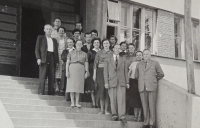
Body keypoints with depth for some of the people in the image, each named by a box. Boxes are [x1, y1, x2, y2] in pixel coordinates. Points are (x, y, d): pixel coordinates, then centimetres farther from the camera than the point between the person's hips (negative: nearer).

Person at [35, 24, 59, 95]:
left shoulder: (54, 40, 22)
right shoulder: (40, 38, 11)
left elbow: (56, 51, 19)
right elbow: (37, 49, 4)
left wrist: (57, 61, 9)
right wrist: (38, 58, -9)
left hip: (52, 59, 4)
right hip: (43, 59, -4)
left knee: (51, 77, 0)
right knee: (42, 76, -9)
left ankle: (51, 92, 3)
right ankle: (41, 92, -7)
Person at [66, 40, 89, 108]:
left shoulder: (84, 54, 14)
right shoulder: (71, 53, 10)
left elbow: (86, 64, 10)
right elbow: (67, 62, 4)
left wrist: (86, 72, -1)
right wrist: (67, 71, -7)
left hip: (80, 70, 1)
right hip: (72, 69, -1)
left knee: (78, 86, 1)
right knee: (72, 86, -3)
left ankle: (77, 102, 5)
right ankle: (72, 102, 2)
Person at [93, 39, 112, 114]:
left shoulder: (112, 53, 8)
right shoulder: (99, 53, 6)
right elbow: (95, 63, 5)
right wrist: (94, 74, -1)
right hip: (100, 72, 0)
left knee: (107, 90, -1)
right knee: (101, 90, 0)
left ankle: (106, 109, 6)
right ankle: (102, 109, 8)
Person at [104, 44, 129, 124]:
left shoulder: (123, 59, 15)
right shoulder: (108, 60, 10)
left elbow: (126, 71, 13)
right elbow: (106, 71, 5)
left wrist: (127, 82, 7)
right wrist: (106, 82, -3)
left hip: (121, 82, 1)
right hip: (112, 82, 0)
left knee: (121, 99, -9)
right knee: (113, 99, 0)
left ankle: (122, 116, -11)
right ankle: (114, 115, 10)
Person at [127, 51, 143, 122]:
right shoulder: (133, 63, 12)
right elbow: (129, 73, 14)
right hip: (133, 82, 3)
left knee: (139, 100, -1)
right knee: (134, 99, 4)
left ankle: (139, 116, 6)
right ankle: (135, 115, 12)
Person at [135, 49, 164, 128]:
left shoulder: (155, 63, 8)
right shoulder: (139, 64, 15)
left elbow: (161, 74, 14)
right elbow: (136, 76, 24)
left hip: (152, 87, -2)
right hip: (142, 87, 2)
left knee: (152, 106, -4)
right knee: (144, 106, 2)